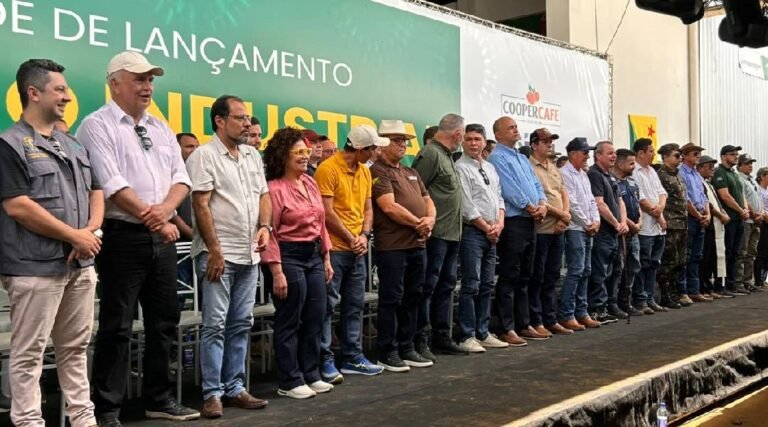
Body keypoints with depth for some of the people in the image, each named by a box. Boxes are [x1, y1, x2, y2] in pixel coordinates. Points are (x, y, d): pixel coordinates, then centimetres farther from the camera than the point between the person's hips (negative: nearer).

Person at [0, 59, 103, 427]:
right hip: (35, 266, -7)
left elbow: (96, 191, 17)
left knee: (75, 347, 14)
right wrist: (74, 235, -13)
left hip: (81, 263, 7)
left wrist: (91, 231, -3)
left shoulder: (74, 145, 16)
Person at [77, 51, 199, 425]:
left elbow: (181, 178, 9)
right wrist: (153, 218, -13)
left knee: (164, 321, 12)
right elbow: (112, 184, -15)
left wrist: (165, 208, -10)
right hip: (123, 237, -7)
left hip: (162, 237, 7)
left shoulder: (161, 129, 16)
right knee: (117, 326, -2)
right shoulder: (98, 125, -5)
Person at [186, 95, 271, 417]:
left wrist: (264, 226, 0)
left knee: (241, 324, 10)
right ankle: (212, 393, 5)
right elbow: (201, 204, -12)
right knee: (215, 325, -3)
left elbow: (264, 195, 19)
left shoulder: (253, 155, 14)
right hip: (218, 253, -6)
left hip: (249, 255, 7)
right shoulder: (204, 155, -7)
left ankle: (234, 388, 18)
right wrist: (215, 250, -15)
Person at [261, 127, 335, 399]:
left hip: (314, 256, 8)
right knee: (289, 322, 3)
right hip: (289, 257, -8)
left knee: (315, 319, 12)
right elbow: (269, 233, -15)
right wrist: (277, 272, -18)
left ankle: (311, 375, 26)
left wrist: (326, 259, 13)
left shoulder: (310, 183, 10)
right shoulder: (275, 188, -13)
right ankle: (289, 382, 14)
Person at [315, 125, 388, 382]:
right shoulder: (328, 169, -12)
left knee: (355, 304, 12)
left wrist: (364, 235, -2)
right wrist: (350, 238, -9)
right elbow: (327, 212, -15)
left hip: (357, 250, 8)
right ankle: (325, 360, 5)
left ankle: (353, 357, 22)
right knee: (328, 305, -3)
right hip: (333, 249, -8)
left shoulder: (364, 172, 12)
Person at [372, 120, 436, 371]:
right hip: (392, 246, -8)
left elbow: (427, 200, 20)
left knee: (412, 298, 12)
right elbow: (389, 207, -16)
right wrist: (418, 223, -8)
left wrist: (430, 220, -2)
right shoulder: (377, 172, -6)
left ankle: (407, 348, 22)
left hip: (418, 244, 8)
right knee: (391, 300, -2)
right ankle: (387, 353, 7)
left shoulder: (411, 173, 21)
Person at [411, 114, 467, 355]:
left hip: (451, 234, 10)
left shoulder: (445, 156, 17)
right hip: (436, 233, -10)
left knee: (446, 285, 14)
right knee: (428, 286, -3)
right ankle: (420, 341, 4)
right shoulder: (431, 154, -12)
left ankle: (442, 338, 22)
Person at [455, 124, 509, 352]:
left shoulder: (490, 168, 17)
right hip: (472, 232, -8)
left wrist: (499, 223, 0)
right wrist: (487, 227, -8)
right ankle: (467, 336, -2)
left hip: (492, 234, 8)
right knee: (471, 286, -8)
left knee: (487, 285, 10)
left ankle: (482, 333, 17)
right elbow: (466, 205, -13)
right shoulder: (461, 167, -8)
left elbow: (499, 198, 16)